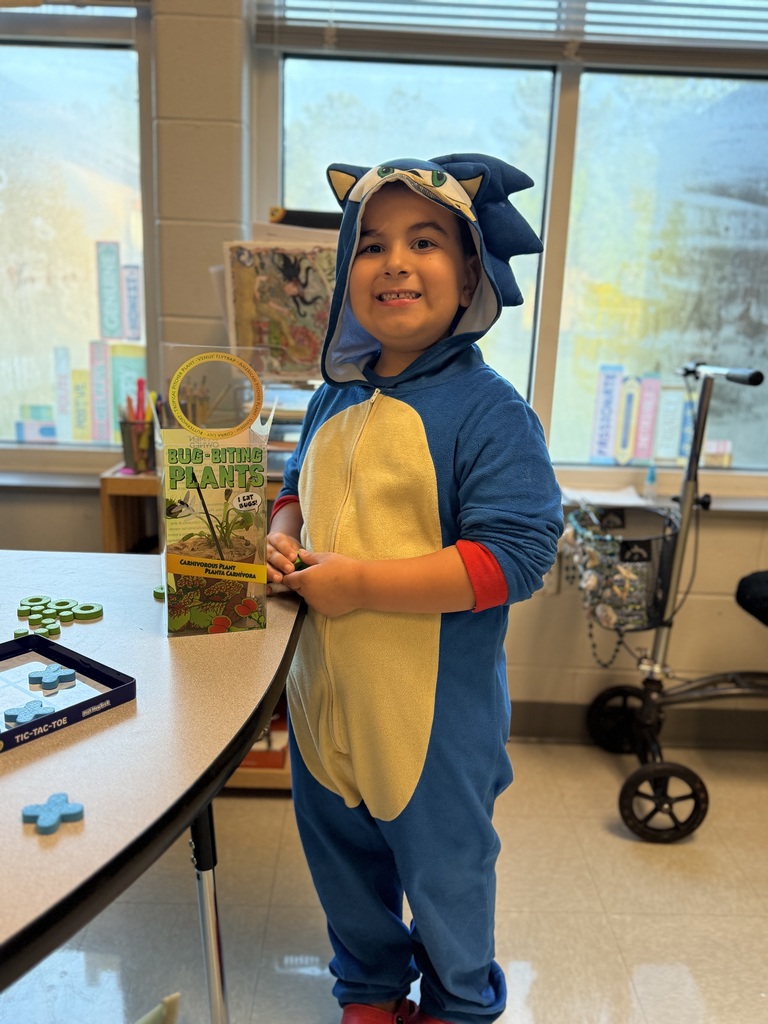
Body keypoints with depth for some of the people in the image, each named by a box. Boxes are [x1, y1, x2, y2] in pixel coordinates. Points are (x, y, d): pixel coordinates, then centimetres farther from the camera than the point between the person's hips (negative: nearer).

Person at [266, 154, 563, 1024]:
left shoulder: (488, 410, -17)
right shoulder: (337, 398, 4)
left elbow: (515, 556, -24)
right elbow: (298, 488, 19)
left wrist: (362, 584, -25)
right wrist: (282, 537, -4)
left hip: (437, 707, -6)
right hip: (324, 688, 7)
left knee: (443, 869, 18)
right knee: (340, 856, 25)